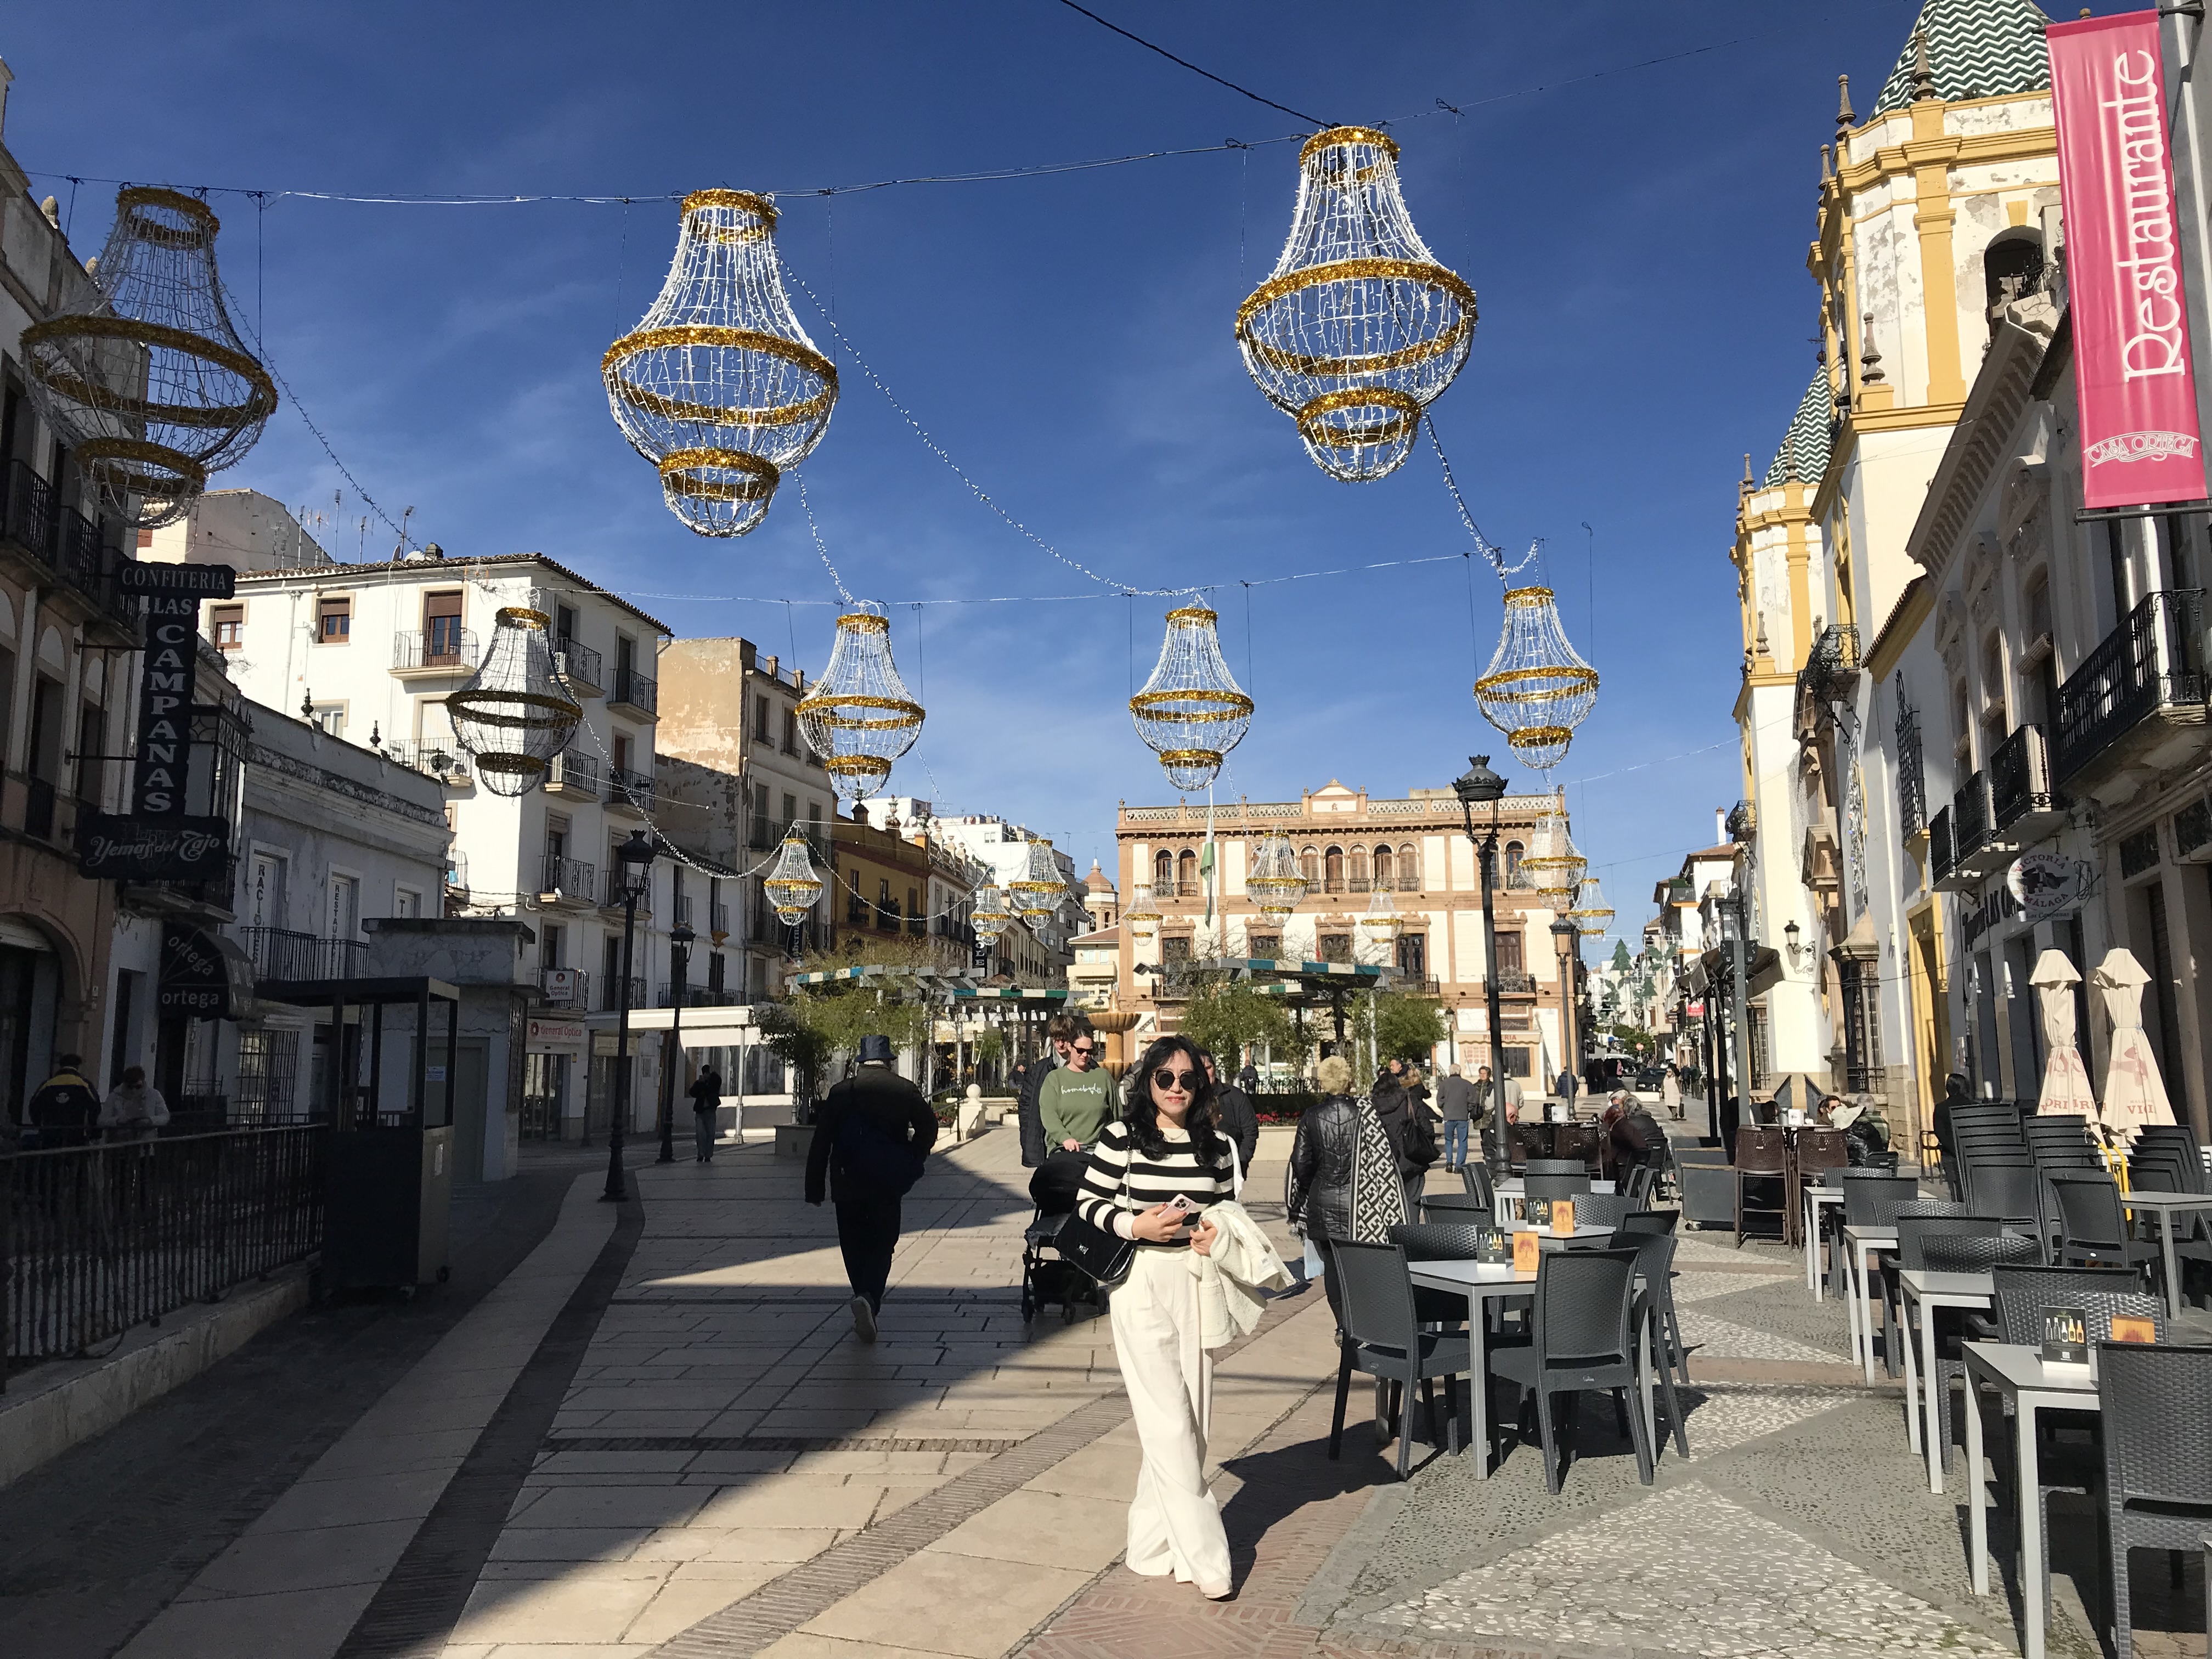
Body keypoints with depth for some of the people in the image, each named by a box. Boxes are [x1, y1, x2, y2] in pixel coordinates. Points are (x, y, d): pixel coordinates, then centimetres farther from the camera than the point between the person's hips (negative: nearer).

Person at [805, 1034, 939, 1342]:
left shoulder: (841, 1092, 3)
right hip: (887, 1186, -1)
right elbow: (929, 1126, -4)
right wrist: (911, 1164, 8)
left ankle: (866, 1304, 18)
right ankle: (869, 1299, -18)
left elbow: (821, 1143, 1)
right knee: (882, 1246, 5)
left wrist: (814, 1188, 4)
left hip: (846, 1186, 1)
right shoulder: (905, 1090, 1)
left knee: (854, 1247, 14)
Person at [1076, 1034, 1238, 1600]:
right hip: (1140, 1283, -5)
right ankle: (1204, 1554, 0)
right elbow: (1088, 1204, -2)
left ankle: (1153, 1540, 23)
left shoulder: (1215, 1144, 6)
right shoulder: (1120, 1137, -6)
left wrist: (1219, 1233, -4)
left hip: (1198, 1283, 5)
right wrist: (1138, 1225, -16)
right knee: (1170, 1422, -7)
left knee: (1191, 1420, 8)